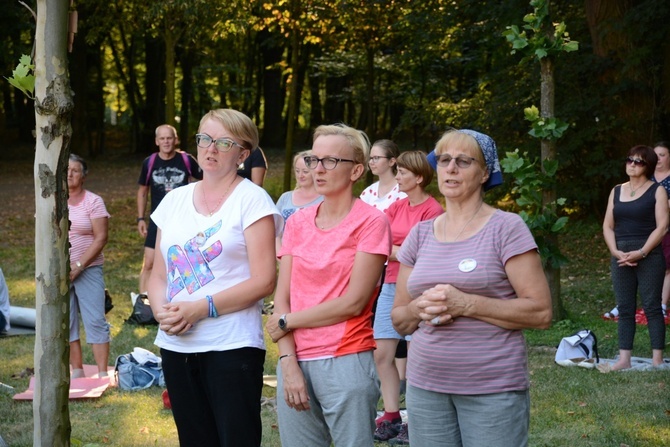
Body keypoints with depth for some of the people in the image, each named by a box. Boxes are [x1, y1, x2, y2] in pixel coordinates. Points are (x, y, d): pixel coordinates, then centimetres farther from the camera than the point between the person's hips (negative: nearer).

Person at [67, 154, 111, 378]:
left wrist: (79, 266, -13)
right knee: (66, 322, 5)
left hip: (88, 270, -3)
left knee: (95, 321, -5)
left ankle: (103, 373, -2)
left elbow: (101, 238, -8)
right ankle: (77, 371, 14)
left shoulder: (93, 201, -2)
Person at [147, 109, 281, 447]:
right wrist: (161, 309, -8)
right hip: (175, 345, 5)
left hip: (232, 347, -5)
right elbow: (158, 275, 14)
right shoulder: (174, 200, 12)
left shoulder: (252, 200, -5)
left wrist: (200, 308, -17)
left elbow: (263, 281, -12)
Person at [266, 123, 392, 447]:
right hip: (296, 362, 5)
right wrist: (288, 363, -7)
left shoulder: (371, 222, -5)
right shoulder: (297, 222, 10)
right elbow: (281, 300, 5)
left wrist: (287, 322, -4)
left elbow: (353, 302, -10)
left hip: (346, 362, -4)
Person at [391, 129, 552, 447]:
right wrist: (420, 308, -10)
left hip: (493, 389, -5)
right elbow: (399, 320, 13)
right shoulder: (420, 235, 9)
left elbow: (541, 313, -11)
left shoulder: (506, 228, -5)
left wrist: (466, 304, -19)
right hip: (425, 386, 5)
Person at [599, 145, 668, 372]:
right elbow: (608, 226, 11)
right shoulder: (616, 191, 15)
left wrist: (642, 252, -16)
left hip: (649, 258, -4)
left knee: (652, 307, -4)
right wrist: (616, 252, -5)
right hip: (621, 258, 5)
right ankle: (624, 359, 6)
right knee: (624, 309, 4)